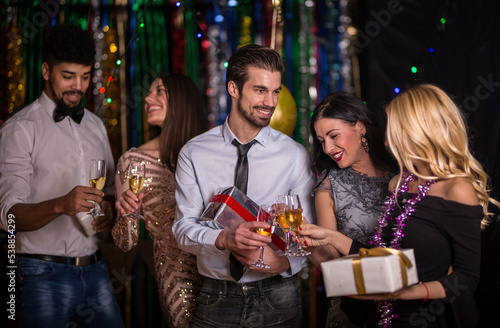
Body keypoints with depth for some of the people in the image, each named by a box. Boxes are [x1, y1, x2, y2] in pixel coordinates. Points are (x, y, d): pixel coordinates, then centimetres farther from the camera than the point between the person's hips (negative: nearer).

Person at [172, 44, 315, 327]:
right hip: (216, 298, 0)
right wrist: (224, 238, -25)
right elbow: (183, 228, -6)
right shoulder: (194, 153, -2)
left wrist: (282, 261, -23)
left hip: (277, 301, 0)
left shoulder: (295, 155, -3)